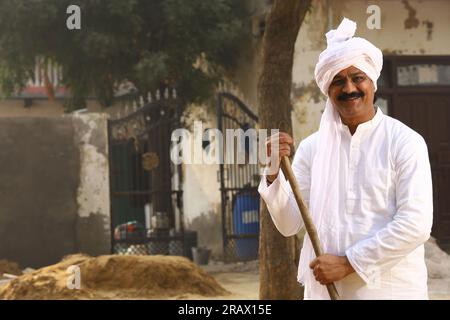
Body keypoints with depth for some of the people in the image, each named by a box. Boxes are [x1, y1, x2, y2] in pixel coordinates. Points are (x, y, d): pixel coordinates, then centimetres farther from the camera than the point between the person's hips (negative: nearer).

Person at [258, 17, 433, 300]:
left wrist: (347, 262, -14)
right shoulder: (312, 147, 3)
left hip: (389, 289, -3)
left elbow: (416, 225, -13)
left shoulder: (405, 142, -7)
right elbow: (290, 224, 2)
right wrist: (273, 173, -13)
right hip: (324, 288, 3)